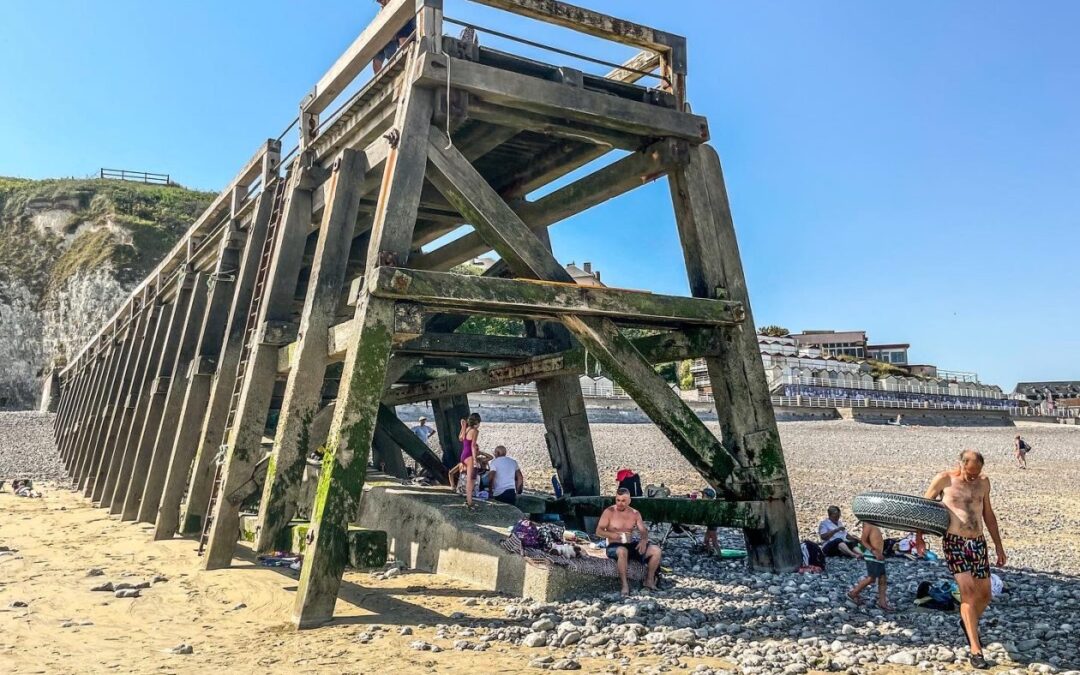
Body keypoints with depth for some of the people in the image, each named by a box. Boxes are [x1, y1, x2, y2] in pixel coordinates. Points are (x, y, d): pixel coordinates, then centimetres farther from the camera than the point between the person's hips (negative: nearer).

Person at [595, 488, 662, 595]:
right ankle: (625, 584, -28)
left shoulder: (635, 513, 8)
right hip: (615, 546, -4)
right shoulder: (609, 512, -5)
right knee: (622, 551, -41)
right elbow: (599, 531, -10)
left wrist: (644, 540, -18)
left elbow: (644, 531, 5)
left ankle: (649, 580, 2)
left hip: (632, 545, 5)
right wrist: (613, 535, -29)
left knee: (656, 550, -16)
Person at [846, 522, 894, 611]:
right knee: (871, 578, -5)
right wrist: (874, 552, -24)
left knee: (883, 579, 9)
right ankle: (853, 593, 11)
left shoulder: (876, 526, 14)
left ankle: (882, 602, 16)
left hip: (879, 556, 9)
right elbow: (863, 541, -16)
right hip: (872, 556, -9)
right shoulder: (868, 525, -13)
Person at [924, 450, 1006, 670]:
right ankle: (976, 650, -11)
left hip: (978, 543, 5)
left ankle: (968, 623, 40)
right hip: (954, 542, -5)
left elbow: (988, 515, 19)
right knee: (968, 592, -15)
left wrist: (998, 546, 19)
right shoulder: (944, 479, -3)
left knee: (984, 595, 10)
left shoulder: (983, 482, 10)